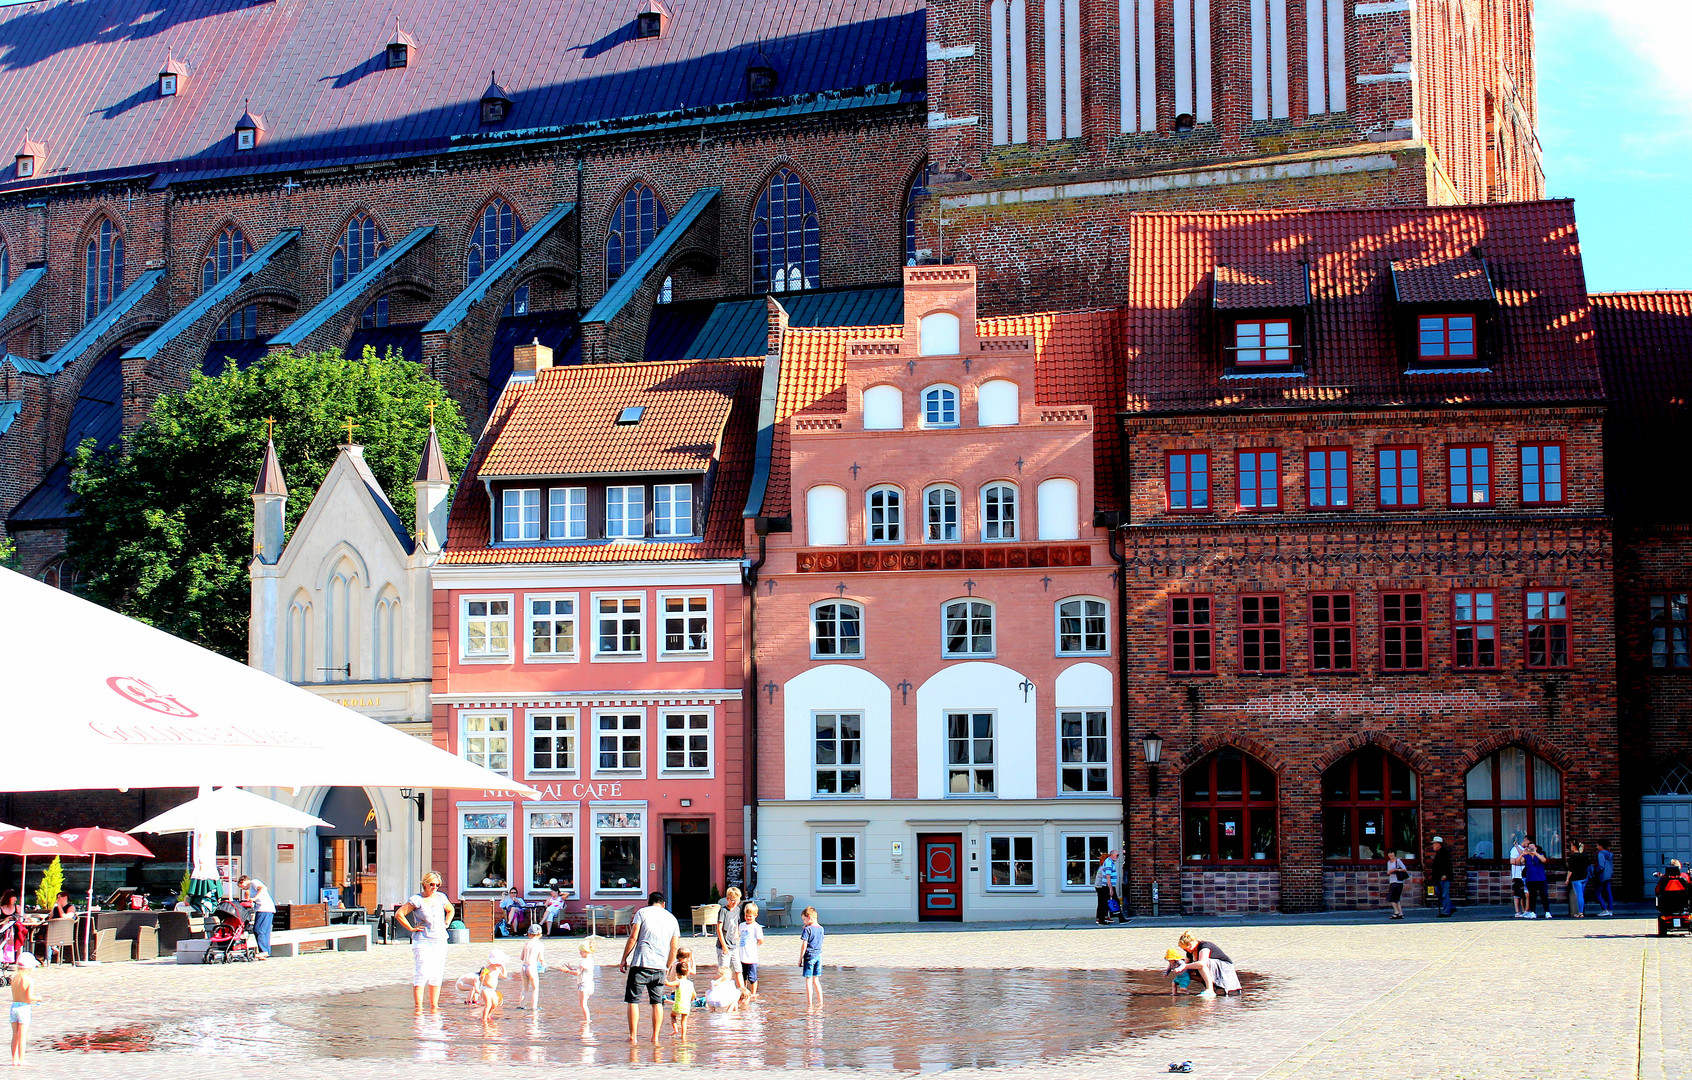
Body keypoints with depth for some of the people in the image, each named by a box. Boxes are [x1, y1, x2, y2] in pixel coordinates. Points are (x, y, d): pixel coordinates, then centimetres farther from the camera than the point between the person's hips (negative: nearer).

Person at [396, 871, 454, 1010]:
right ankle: (418, 1006, -11)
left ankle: (434, 1006, 13)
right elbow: (399, 915, -10)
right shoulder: (416, 899, -6)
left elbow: (450, 910, 30)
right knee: (422, 973, -12)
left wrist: (446, 924, 15)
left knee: (437, 975, 6)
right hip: (423, 941, -5)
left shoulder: (441, 897, 10)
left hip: (440, 941, 5)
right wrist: (411, 928, -9)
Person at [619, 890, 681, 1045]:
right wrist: (668, 967, 26)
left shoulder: (642, 912, 5)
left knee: (633, 1000, 2)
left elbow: (633, 937, -4)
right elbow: (674, 947, 14)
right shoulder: (672, 919, 16)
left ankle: (633, 1037, -2)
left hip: (641, 963, -4)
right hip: (660, 966, 4)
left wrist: (624, 959, 2)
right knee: (657, 1002, 10)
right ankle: (655, 1037, 8)